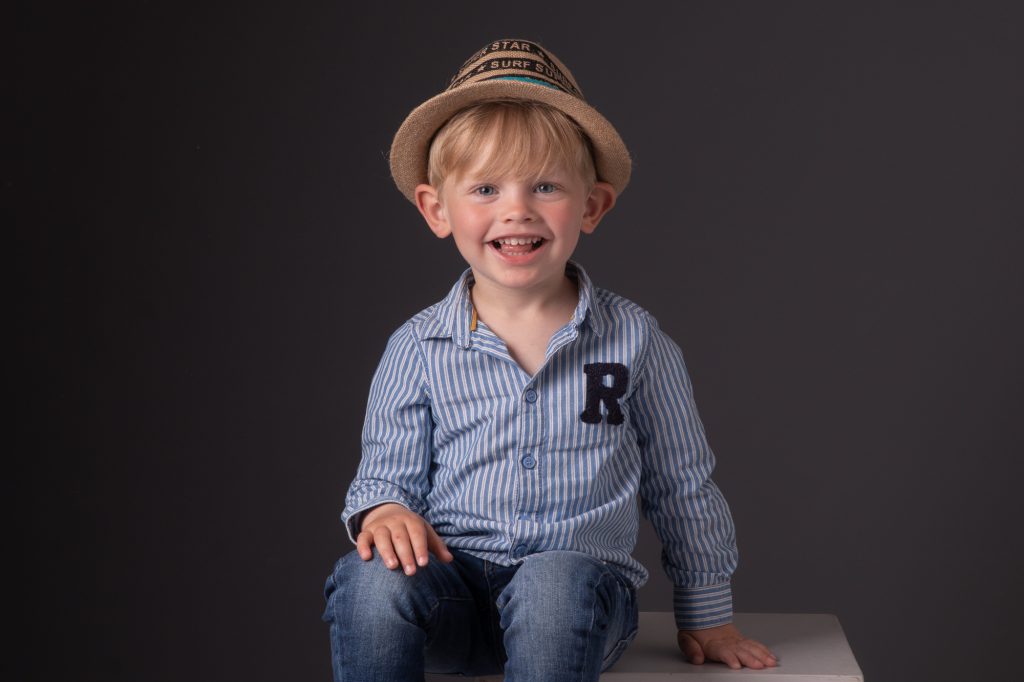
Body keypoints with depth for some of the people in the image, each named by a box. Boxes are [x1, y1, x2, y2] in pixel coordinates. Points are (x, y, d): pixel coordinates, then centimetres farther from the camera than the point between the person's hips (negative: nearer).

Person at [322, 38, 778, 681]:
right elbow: (388, 473, 10)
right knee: (374, 580, -33)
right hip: (455, 577, 1)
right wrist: (384, 511, -15)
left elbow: (681, 488, 12)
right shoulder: (418, 349, 3)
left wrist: (706, 616, 16)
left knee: (556, 585, -37)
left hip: (581, 568, 0)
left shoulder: (633, 338, 3)